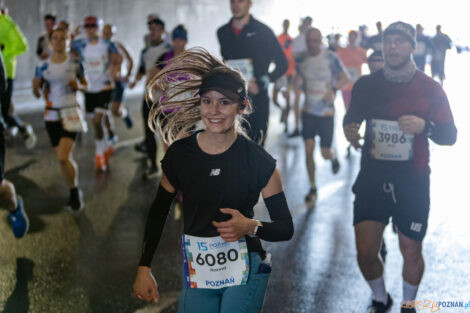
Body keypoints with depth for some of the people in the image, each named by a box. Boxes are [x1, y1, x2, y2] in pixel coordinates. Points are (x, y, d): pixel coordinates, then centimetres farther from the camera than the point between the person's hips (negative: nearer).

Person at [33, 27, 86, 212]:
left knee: (63, 158, -17)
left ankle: (75, 193, 6)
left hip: (71, 113, -3)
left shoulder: (74, 62, -2)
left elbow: (85, 84, 9)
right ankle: (75, 194, 29)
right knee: (64, 159, 9)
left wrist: (78, 86, -12)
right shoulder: (43, 66, 1)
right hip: (51, 115, 3)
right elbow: (37, 94, 4)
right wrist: (35, 87, -18)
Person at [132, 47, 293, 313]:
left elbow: (286, 228, -3)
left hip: (245, 272, -2)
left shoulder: (259, 161, -9)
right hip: (197, 272, 3)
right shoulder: (179, 154, -3)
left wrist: (251, 227, -22)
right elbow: (158, 213, 9)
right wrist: (144, 268, 7)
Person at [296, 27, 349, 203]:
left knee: (325, 153, 0)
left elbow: (344, 78, -2)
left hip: (326, 111, -2)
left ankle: (333, 155, 39)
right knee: (308, 150, -4)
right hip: (308, 111, 3)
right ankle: (312, 187, 9)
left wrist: (333, 90, -18)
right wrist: (299, 84, -5)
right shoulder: (302, 60, 2)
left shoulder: (331, 58, -8)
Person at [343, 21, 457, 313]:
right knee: (366, 252, -2)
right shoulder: (366, 84, 3)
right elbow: (352, 119, 17)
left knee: (411, 252, 7)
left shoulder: (430, 88, -2)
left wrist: (425, 126, -21)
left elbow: (450, 135, -1)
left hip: (412, 182, -1)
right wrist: (349, 130, -6)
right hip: (372, 178, 1)